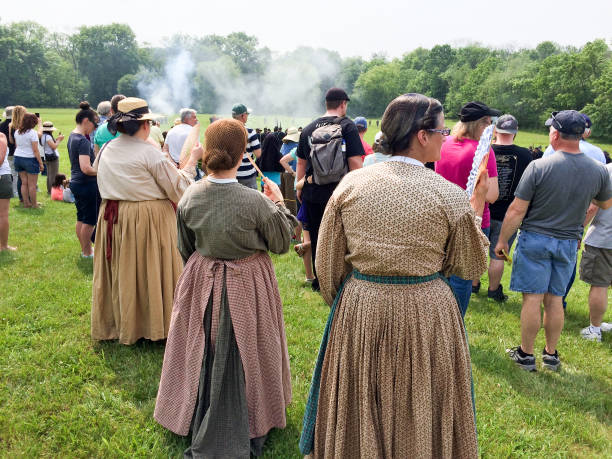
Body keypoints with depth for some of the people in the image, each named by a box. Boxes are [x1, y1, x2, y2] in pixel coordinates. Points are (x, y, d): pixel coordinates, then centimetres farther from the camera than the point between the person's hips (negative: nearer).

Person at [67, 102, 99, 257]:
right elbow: (86, 168, -28)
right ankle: (88, 252, 12)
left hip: (75, 182, 10)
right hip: (87, 184, -10)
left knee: (81, 218, 17)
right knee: (89, 220, 2)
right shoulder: (83, 141, -20)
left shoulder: (72, 136, 10)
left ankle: (84, 249, 29)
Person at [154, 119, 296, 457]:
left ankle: (199, 425, 43)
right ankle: (244, 431, 34)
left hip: (201, 281, 4)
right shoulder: (255, 202, -24)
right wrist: (279, 203, 2)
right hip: (246, 288, -4)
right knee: (240, 358, 15)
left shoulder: (189, 197, -11)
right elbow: (282, 243, -9)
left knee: (204, 353, 22)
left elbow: (185, 248, 3)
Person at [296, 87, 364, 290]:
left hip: (312, 192, 5)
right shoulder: (347, 126, -6)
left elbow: (301, 163, 14)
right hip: (338, 191, -5)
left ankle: (319, 281, 26)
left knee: (316, 238, 15)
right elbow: (355, 162, -13)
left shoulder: (308, 129, 9)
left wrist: (299, 189, 22)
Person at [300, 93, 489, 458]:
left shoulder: (350, 184, -7)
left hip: (358, 311, 2)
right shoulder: (450, 196, -14)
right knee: (420, 417, 22)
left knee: (358, 418, 23)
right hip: (426, 316, -2)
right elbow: (471, 266, -1)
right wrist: (477, 206, 8)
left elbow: (327, 263, 0)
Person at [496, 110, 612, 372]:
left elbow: (517, 210, -15)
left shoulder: (539, 167, -16)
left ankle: (526, 355, 15)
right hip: (569, 243, 4)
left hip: (535, 240, -4)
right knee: (554, 300, 14)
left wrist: (502, 240, -4)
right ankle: (551, 354, 26)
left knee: (532, 299, 4)